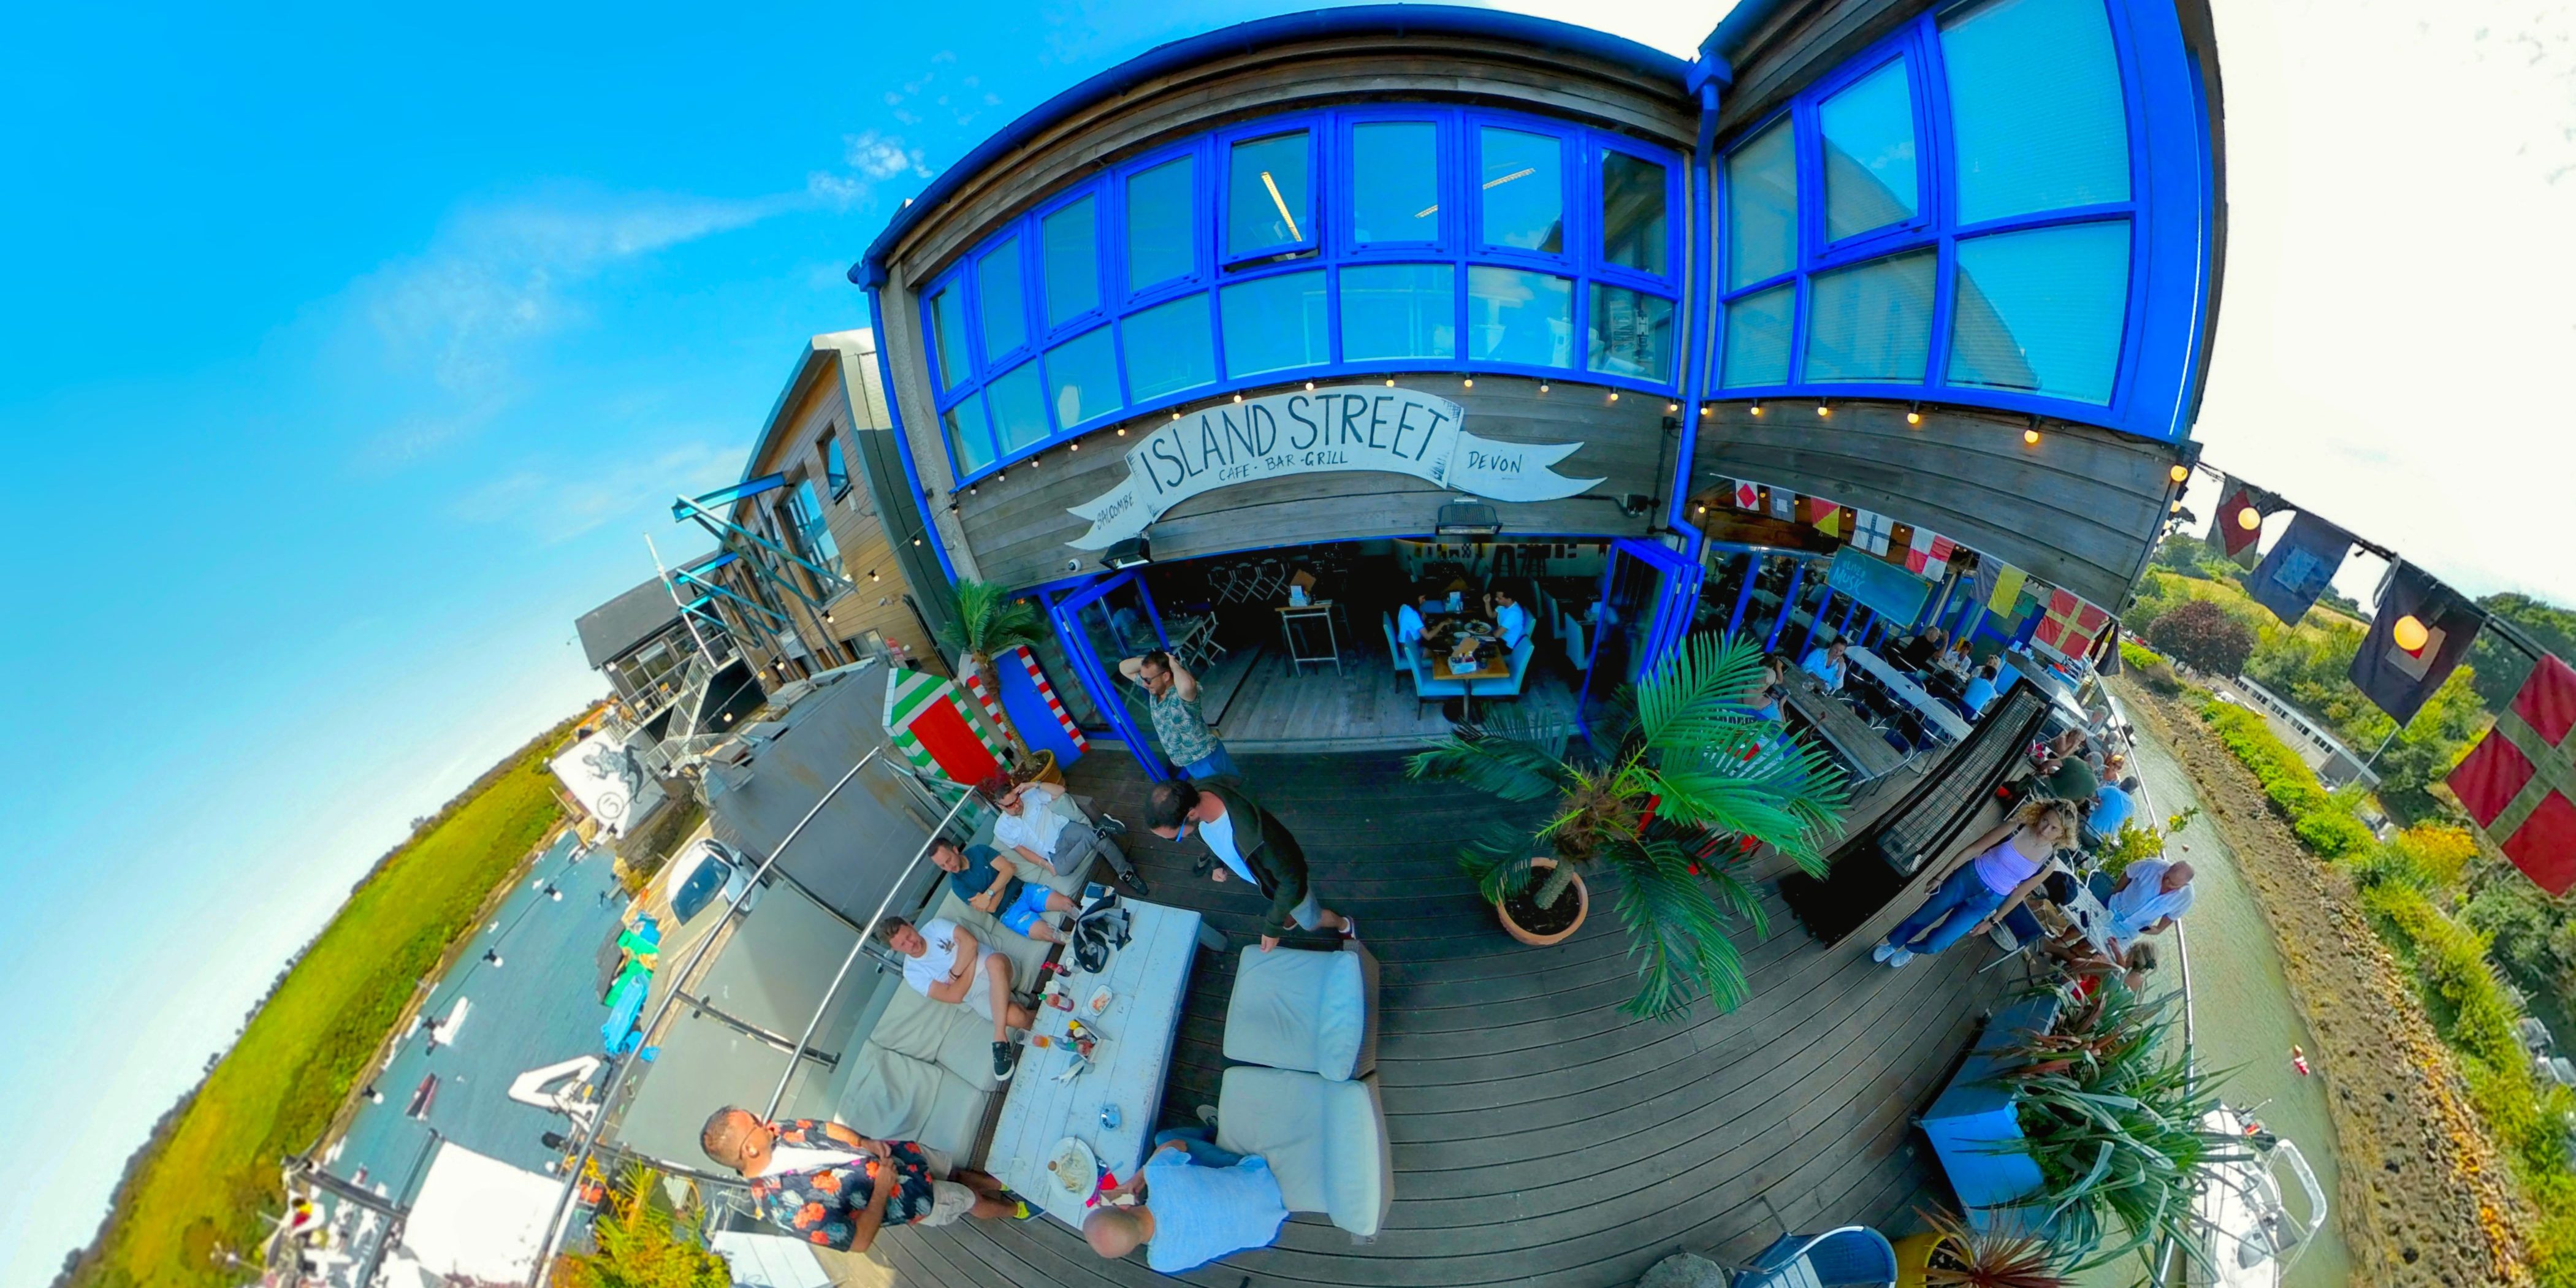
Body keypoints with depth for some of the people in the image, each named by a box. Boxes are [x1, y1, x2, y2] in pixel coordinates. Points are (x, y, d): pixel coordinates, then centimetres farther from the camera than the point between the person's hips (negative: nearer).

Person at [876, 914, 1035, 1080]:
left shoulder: (936, 925, 4)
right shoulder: (913, 973, -2)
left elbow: (970, 942, -9)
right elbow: (955, 995, -10)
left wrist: (954, 974, -12)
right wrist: (972, 962, -9)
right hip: (978, 993, -1)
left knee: (996, 961, -39)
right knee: (1015, 1018, -34)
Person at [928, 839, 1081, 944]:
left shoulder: (978, 850, 0)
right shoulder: (957, 884, -7)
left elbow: (1009, 869, -8)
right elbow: (991, 908, -12)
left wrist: (988, 894, -16)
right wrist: (1003, 884, -4)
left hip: (1023, 890, 3)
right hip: (1008, 912, -3)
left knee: (1065, 902, -17)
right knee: (1045, 933, -28)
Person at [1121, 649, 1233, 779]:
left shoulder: (1180, 694, -32)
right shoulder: (1154, 688, -7)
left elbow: (1187, 684, -58)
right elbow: (1124, 668, 2)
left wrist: (1173, 664, -38)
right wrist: (1148, 659, -17)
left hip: (1206, 759, -8)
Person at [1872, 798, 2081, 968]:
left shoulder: (2048, 862, -14)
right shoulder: (2016, 828, -17)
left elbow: (2019, 894, -2)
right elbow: (1975, 849, -7)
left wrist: (1993, 920, 5)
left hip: (1987, 900, 0)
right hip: (1967, 878, 0)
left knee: (1934, 944, 1)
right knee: (1921, 918, 13)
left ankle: (1911, 949, 36)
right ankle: (1892, 943, 41)